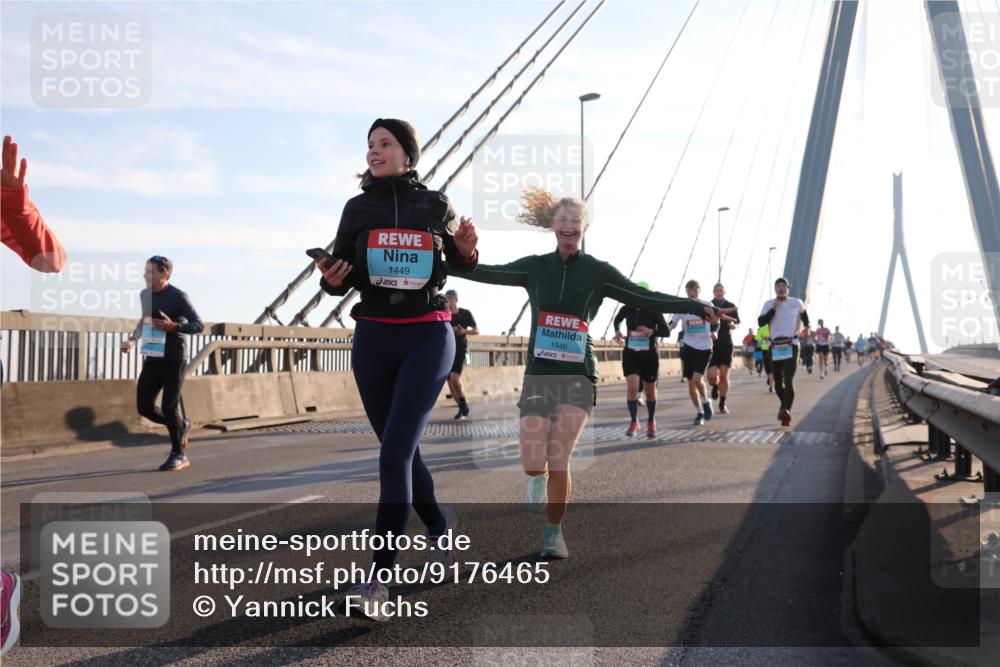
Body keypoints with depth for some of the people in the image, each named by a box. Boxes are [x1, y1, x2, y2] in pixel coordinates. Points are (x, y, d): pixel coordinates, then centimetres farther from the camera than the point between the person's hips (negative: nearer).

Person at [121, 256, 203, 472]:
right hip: (152, 359, 6)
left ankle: (179, 455, 11)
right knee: (144, 406, 0)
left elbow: (198, 325, -13)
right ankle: (181, 426, 26)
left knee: (169, 407, -5)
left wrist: (173, 327, -27)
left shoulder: (178, 296, -11)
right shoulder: (145, 295, 9)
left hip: (173, 359, -6)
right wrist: (132, 339, 15)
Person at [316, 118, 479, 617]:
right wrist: (332, 280, -17)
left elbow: (459, 263, 15)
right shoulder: (358, 208, 4)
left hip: (428, 337, -3)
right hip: (373, 338, 3)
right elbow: (342, 275, 6)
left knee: (395, 451, -15)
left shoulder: (436, 206, 1)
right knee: (400, 448, 14)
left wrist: (467, 250, -7)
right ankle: (439, 523, 41)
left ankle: (379, 576, -14)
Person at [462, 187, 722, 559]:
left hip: (578, 375, -1)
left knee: (559, 460, -11)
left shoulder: (598, 272, 3)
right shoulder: (535, 267, 6)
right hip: (539, 373, 1)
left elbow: (645, 299, 3)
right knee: (533, 463, -9)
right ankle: (539, 479, 30)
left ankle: (554, 532, 12)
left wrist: (695, 306, -4)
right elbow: (489, 273, 5)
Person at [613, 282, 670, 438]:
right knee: (632, 387, -18)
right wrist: (617, 331, -2)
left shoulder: (654, 311, -11)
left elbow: (666, 331, -12)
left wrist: (651, 331, -28)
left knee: (650, 391, 12)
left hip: (650, 355, 0)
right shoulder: (627, 308, -4)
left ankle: (651, 422, 33)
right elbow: (617, 320, 17)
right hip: (630, 354, 1)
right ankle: (634, 422, -3)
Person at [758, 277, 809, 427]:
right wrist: (773, 309, -11)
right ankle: (785, 406, 34)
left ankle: (787, 410, -30)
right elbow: (761, 322, -6)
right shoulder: (769, 304, 6)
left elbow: (804, 314, 26)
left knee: (788, 380, -18)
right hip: (775, 345, 3)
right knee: (778, 382, 11)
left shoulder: (796, 303, 5)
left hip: (791, 344, -3)